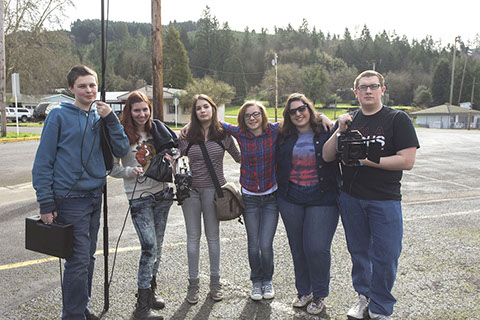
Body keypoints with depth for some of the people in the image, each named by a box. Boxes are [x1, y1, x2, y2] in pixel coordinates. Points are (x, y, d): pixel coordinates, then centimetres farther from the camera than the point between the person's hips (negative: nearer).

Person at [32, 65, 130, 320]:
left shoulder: (101, 117, 10)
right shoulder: (59, 115, -6)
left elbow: (121, 150, 2)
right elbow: (43, 161, -8)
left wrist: (110, 119, -9)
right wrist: (46, 203, -12)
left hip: (95, 195, 6)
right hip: (70, 199, -6)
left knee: (88, 257, 15)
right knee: (78, 260, -5)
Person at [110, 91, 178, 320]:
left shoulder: (156, 129, 5)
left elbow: (174, 146, 19)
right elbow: (113, 168, -6)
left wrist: (170, 157, -3)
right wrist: (132, 171, -23)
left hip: (162, 193, 5)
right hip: (139, 197, -5)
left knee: (157, 246, 13)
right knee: (149, 248, -10)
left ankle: (151, 290, 31)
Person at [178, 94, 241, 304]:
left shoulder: (223, 135, 2)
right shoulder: (187, 136, 2)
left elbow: (239, 158, 13)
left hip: (213, 189, -1)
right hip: (190, 190, 1)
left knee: (213, 236, 9)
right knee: (193, 237, 8)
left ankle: (215, 281, 24)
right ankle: (193, 283, 20)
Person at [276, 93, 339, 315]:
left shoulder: (326, 132, -2)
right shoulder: (284, 137, 7)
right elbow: (278, 165, 14)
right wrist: (281, 189, 8)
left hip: (322, 199, -3)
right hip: (291, 200, 4)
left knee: (317, 248, -4)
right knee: (297, 247, 13)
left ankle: (319, 295, 18)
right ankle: (303, 291, 32)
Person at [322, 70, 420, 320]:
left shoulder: (398, 119, -4)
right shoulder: (348, 120, 8)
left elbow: (407, 161, -14)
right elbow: (327, 156, 2)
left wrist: (365, 160, -16)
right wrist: (340, 131, -13)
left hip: (385, 200, -3)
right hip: (350, 198, 4)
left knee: (385, 256, 0)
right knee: (359, 251, 15)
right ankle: (364, 297, 34)